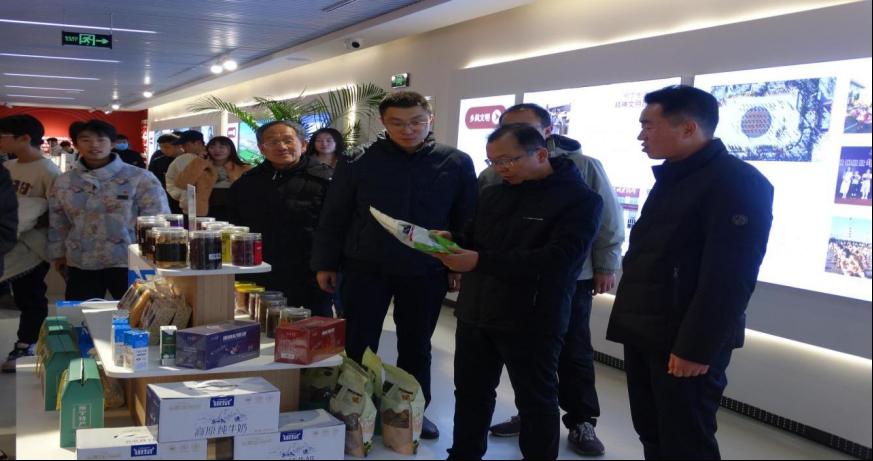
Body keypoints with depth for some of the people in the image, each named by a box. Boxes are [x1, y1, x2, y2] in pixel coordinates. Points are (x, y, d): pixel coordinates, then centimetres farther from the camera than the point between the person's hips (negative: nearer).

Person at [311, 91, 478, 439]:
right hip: (365, 268, 0)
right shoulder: (358, 162, -3)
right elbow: (334, 217, 1)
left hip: (425, 273, 1)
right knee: (358, 346, 6)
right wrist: (325, 263, 0)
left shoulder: (456, 163, -2)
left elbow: (466, 220, 2)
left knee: (416, 347, 14)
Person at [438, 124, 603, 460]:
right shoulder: (493, 194, 11)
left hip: (531, 322, -6)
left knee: (536, 401, 9)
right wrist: (451, 241, -7)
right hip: (475, 314, 6)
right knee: (471, 392, 18)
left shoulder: (580, 199, -10)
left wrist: (481, 262, -29)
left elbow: (559, 258, -23)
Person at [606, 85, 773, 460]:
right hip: (645, 334, 9)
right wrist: (631, 324, 16)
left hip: (684, 344, -9)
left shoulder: (737, 182, -16)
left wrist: (696, 347, -22)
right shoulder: (672, 178, 14)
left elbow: (729, 277, -23)